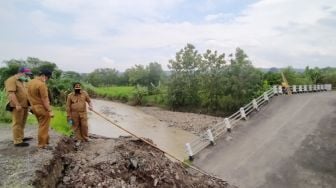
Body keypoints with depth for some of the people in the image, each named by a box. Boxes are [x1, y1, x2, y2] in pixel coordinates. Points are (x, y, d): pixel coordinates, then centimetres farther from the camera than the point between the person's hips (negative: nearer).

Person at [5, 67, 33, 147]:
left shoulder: (22, 81, 20)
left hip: (24, 106, 9)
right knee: (17, 124, -5)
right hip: (17, 106, -9)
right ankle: (17, 141, -1)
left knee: (22, 123, 17)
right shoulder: (11, 80, -10)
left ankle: (21, 137, 28)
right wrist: (17, 105, -26)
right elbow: (11, 93, -20)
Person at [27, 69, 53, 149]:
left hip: (34, 107, 9)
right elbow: (45, 99, -22)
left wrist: (33, 105, 20)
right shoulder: (41, 84, -21)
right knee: (43, 127, 3)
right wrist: (50, 111, -19)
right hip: (42, 108, -9)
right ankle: (42, 144, 11)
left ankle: (45, 141, 31)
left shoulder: (30, 82, 7)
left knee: (42, 126, 20)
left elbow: (30, 96, 13)